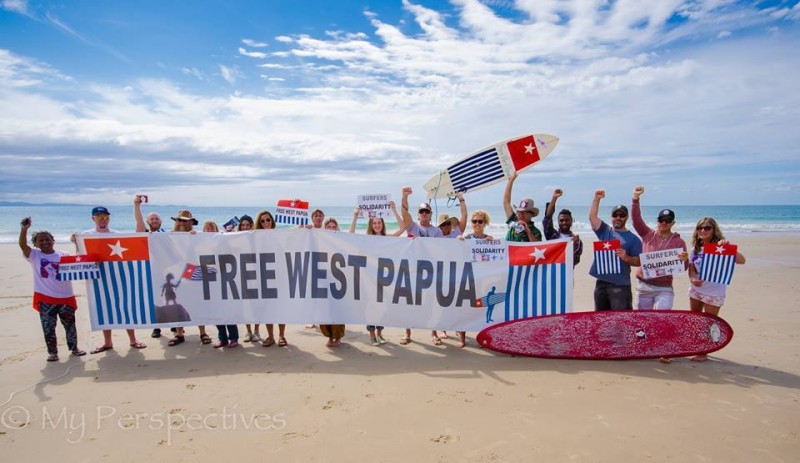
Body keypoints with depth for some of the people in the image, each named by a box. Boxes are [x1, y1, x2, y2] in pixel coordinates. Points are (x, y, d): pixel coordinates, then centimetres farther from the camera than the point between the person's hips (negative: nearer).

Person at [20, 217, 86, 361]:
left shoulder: (63, 255, 5)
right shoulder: (34, 255, 0)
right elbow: (22, 244, -15)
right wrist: (24, 228, -29)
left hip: (65, 297, 2)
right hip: (45, 298, -1)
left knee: (70, 324, 11)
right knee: (48, 327, 4)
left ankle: (74, 348, 25)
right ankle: (52, 352, 15)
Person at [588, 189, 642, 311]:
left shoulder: (633, 238, 2)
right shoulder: (605, 231, 10)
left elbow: (638, 262, 0)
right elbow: (592, 217, 0)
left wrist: (626, 258, -19)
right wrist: (597, 199, -7)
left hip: (620, 285, -4)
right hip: (601, 282, 4)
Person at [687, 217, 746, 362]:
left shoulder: (720, 247, -15)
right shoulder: (696, 247, 2)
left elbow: (741, 260, -26)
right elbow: (691, 267, 4)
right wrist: (693, 278, -16)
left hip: (714, 292, -6)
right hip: (696, 289, 6)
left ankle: (703, 353, 18)